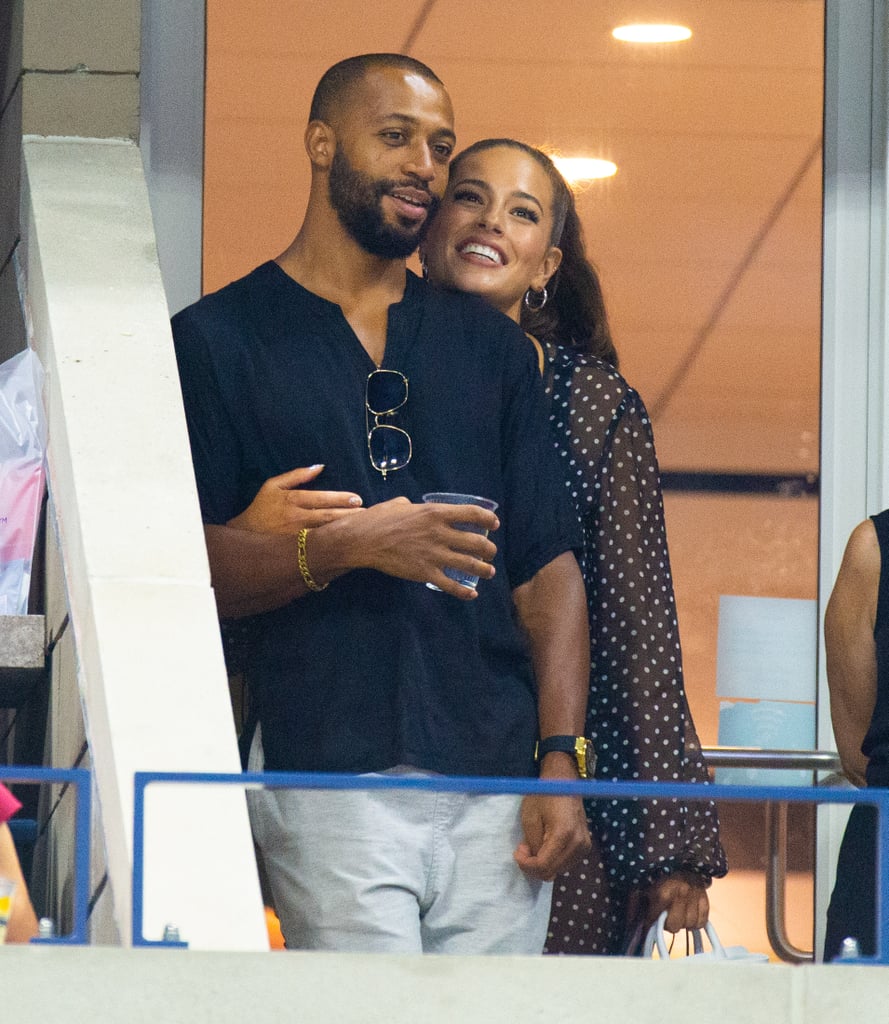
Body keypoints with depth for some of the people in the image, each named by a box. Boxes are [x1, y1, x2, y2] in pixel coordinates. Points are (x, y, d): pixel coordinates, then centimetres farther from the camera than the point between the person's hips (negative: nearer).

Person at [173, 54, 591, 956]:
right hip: (329, 775, -4)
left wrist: (562, 759, 2)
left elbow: (547, 566, 14)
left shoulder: (488, 345, 19)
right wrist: (347, 547, -16)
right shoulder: (217, 340, 7)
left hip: (497, 781, 4)